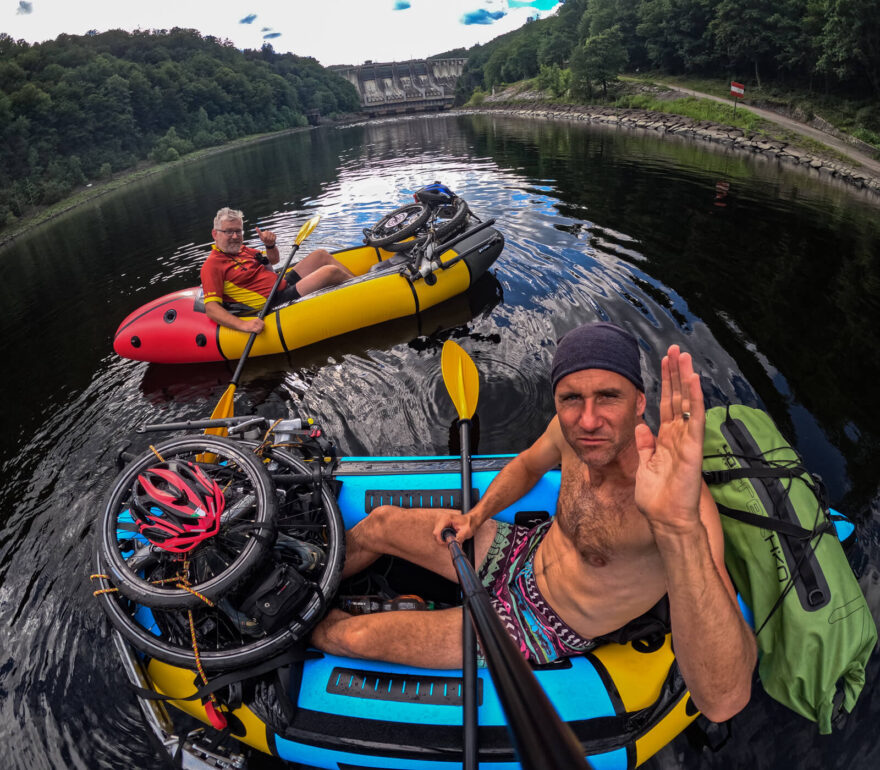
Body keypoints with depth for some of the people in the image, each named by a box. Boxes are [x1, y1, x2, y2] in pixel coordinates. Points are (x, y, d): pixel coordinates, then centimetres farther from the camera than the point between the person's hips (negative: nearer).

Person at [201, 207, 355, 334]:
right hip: (278, 301, -10)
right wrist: (243, 325, -36)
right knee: (330, 272, -18)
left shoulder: (241, 250, 13)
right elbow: (211, 308, -21)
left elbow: (274, 260, 27)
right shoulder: (212, 265, -12)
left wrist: (270, 245, 2)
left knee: (321, 254, 13)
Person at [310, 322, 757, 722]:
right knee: (379, 524, 6)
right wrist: (477, 514, -6)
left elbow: (723, 700, -48)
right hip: (524, 553, 5)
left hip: (542, 630, -5)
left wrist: (680, 527, -62)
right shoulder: (572, 430, -16)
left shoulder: (681, 500, -36)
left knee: (349, 636, -4)